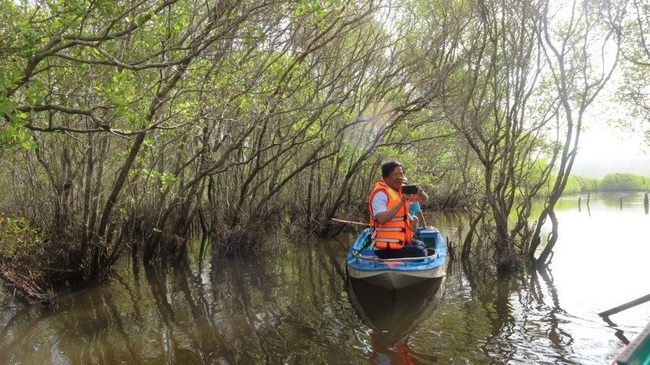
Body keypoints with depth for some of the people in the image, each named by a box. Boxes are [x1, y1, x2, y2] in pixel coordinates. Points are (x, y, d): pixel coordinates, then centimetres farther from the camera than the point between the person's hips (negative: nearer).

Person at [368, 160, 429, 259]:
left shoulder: (402, 189, 6)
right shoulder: (380, 193, -19)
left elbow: (423, 199, 11)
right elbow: (382, 219, -33)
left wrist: (420, 193, -13)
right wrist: (402, 202, -33)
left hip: (401, 240, 9)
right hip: (387, 248, -9)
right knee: (419, 253, -14)